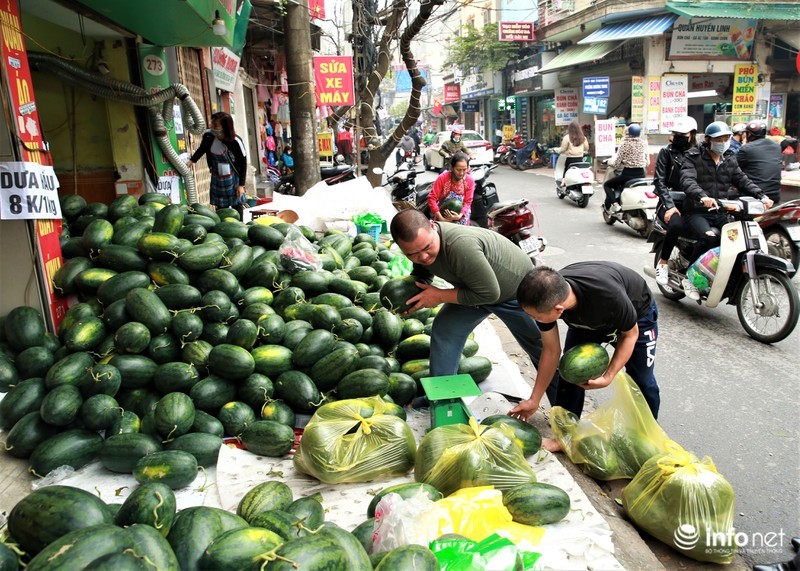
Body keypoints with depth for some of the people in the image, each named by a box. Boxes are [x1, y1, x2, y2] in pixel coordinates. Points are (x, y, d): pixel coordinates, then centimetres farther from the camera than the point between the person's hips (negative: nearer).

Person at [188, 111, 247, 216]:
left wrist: (241, 184, -13)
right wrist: (192, 160, 2)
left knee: (237, 206, 7)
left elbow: (243, 163, -14)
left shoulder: (236, 142, -22)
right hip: (217, 180, 4)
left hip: (233, 180, -4)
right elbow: (202, 149, 12)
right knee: (220, 209, 11)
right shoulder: (208, 136, -12)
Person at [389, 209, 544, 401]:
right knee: (445, 328, -5)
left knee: (540, 348, 9)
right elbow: (421, 275, 0)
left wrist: (440, 296, -31)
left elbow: (489, 293, -37)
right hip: (476, 286, 6)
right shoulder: (420, 241, -19)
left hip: (517, 285, -6)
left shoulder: (460, 245, -45)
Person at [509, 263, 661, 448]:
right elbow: (551, 351, -17)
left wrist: (608, 377, -30)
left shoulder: (609, 295, -47)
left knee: (643, 381, -2)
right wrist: (534, 401, -13)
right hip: (587, 317, 3)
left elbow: (630, 334, -23)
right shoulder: (546, 297, -32)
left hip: (637, 313, -3)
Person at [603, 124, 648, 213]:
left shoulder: (624, 144, -10)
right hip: (641, 174, 6)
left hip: (628, 174, -5)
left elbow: (617, 163, -9)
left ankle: (614, 203, -10)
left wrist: (609, 162, 11)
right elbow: (647, 162, 9)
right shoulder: (644, 143, 3)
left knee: (607, 185, 12)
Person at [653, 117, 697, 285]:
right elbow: (659, 181, -2)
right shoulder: (666, 152, 7)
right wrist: (670, 206, -15)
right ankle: (663, 263, -13)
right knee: (676, 225, -35)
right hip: (670, 203, -3)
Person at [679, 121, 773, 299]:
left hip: (720, 213, 6)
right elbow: (687, 180, -20)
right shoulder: (693, 157, -3)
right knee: (708, 237, -35)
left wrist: (761, 195, -7)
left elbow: (742, 180, 13)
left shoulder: (730, 160, 18)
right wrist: (702, 196, -41)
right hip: (696, 212, -6)